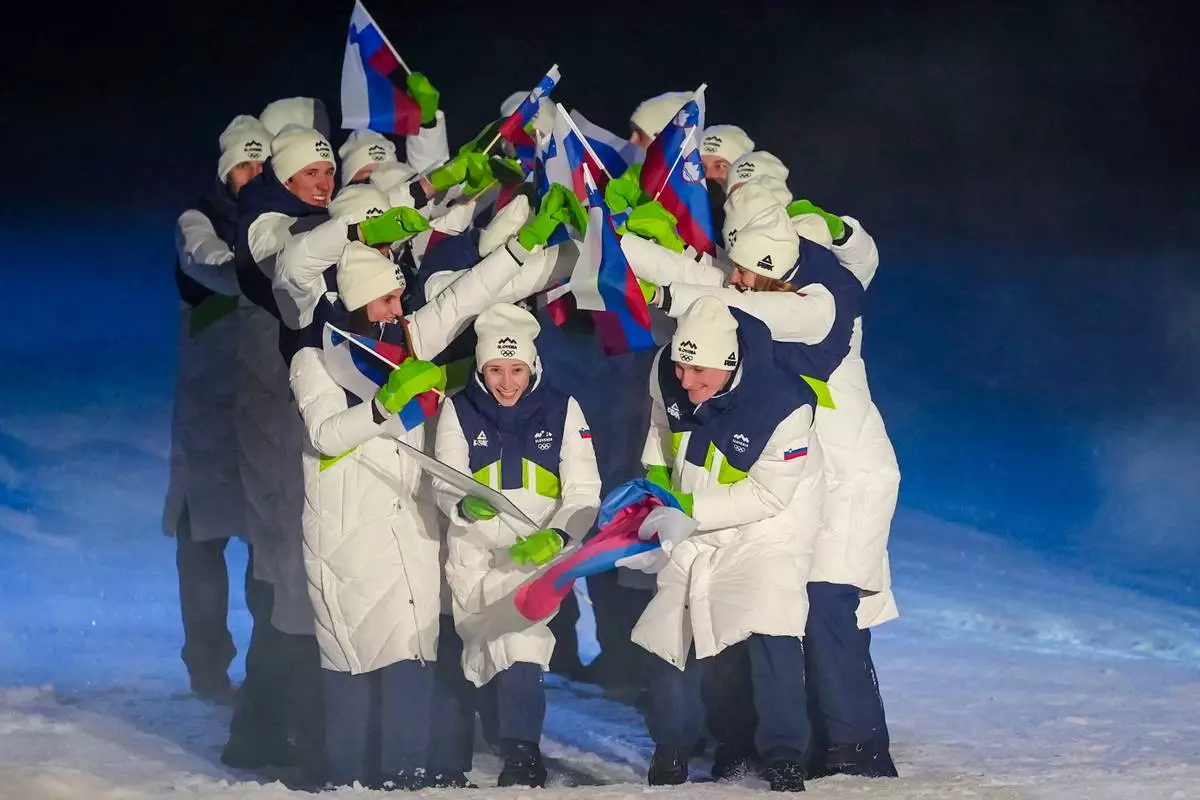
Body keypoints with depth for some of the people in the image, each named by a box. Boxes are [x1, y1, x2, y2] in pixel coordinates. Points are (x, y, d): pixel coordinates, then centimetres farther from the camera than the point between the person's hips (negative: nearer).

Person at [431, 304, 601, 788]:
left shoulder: (561, 410, -4)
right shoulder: (459, 411, -2)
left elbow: (583, 491, -6)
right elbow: (445, 483, -7)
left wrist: (556, 536, -25)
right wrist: (465, 506, -31)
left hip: (538, 550, -2)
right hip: (473, 548, 2)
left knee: (521, 647, -20)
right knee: (482, 652, 6)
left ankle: (522, 756, -17)